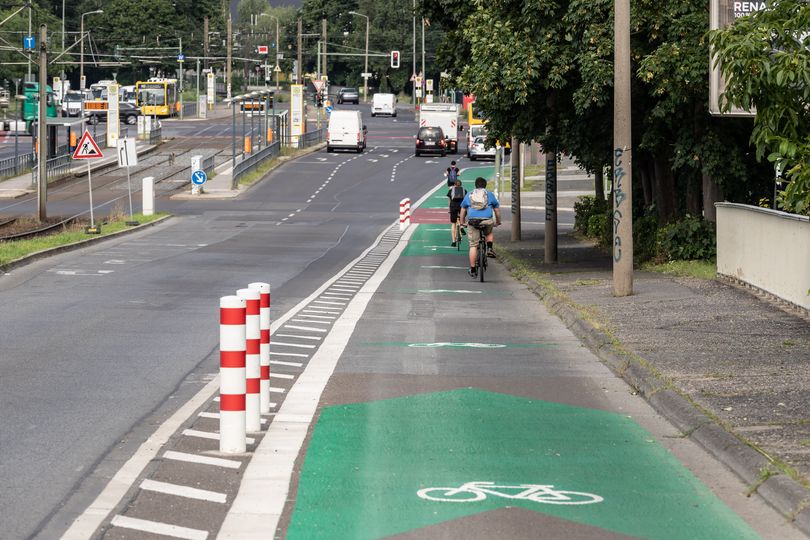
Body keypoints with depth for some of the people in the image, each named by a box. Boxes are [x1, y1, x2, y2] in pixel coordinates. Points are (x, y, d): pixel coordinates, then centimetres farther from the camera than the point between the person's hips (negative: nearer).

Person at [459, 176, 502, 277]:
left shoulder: (469, 195, 20)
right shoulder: (490, 194, 17)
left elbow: (463, 210, 27)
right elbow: (497, 210, 23)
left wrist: (462, 222, 39)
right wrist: (498, 222, 37)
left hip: (473, 221, 0)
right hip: (487, 221, 0)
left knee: (473, 246, 5)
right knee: (489, 234, 34)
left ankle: (473, 270, 5)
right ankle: (489, 249, 9)